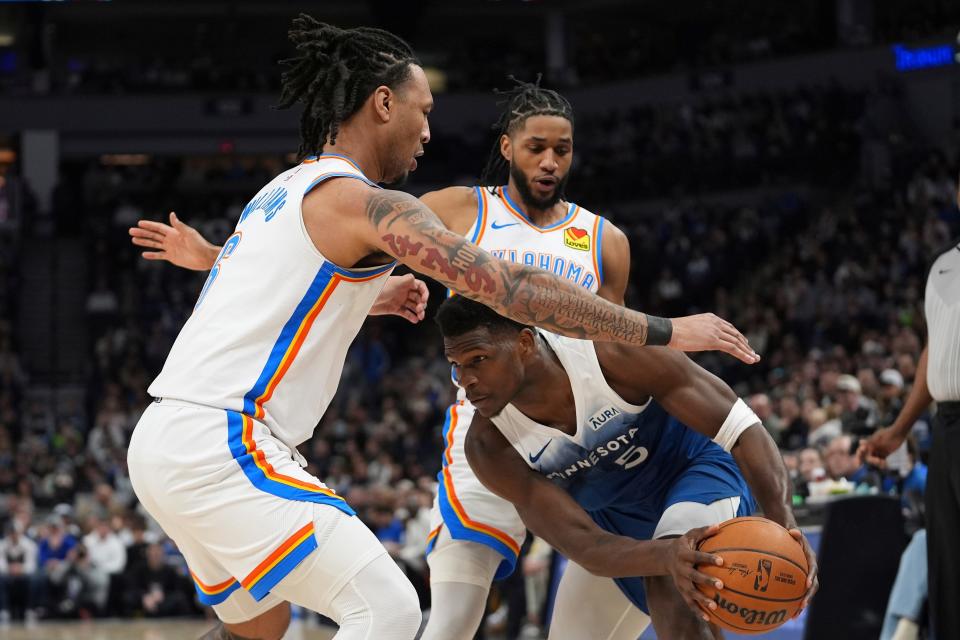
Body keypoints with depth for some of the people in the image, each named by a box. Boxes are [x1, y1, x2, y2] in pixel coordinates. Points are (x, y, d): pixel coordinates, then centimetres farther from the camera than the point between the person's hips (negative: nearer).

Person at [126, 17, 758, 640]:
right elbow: (511, 286, -16)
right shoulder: (367, 203, -10)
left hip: (164, 443, 10)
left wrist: (370, 299, 30)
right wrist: (665, 331, -11)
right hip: (220, 448, -10)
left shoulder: (286, 191, 19)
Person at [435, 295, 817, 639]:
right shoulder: (489, 447, -24)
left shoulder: (613, 353, -33)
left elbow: (741, 427, -29)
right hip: (614, 519, 5)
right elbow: (582, 546, -31)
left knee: (669, 588, -34)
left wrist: (783, 521, -45)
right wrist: (664, 555, -53)